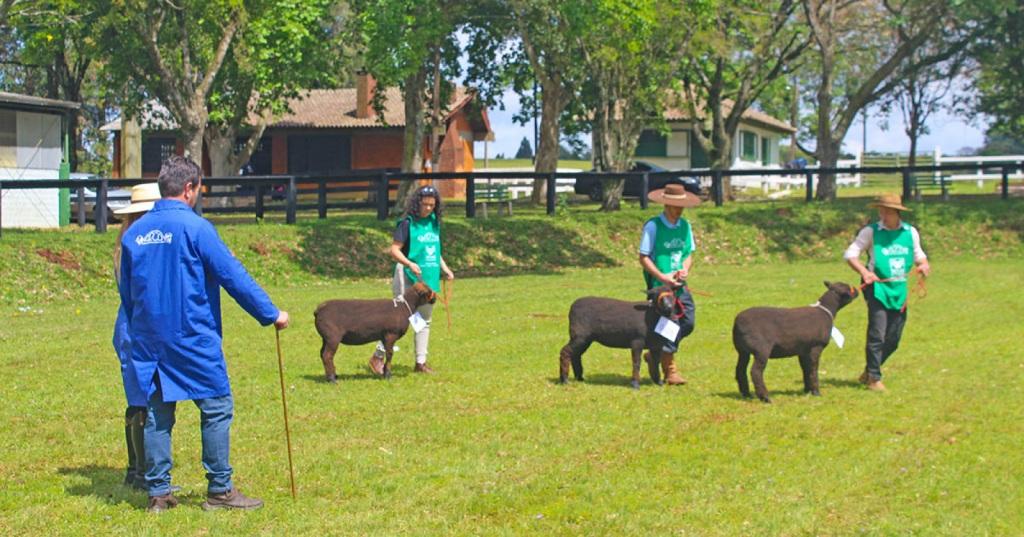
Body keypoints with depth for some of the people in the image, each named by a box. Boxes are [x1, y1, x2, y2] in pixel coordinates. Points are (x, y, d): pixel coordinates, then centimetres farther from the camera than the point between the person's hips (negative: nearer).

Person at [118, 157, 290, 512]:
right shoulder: (195, 228, -11)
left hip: (148, 340, 6)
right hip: (192, 339, -6)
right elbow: (234, 276, -10)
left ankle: (158, 492, 11)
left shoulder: (135, 233, 8)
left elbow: (126, 292, 16)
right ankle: (219, 490, 5)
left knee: (157, 413, 9)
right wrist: (271, 314, -2)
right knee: (216, 408, 3)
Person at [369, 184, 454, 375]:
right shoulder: (407, 223, -11)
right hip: (408, 278, -7)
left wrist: (445, 269, 9)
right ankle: (378, 356, 1)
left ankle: (421, 362, 20)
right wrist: (409, 264, -29)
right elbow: (395, 250, -14)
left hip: (429, 278, 7)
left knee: (424, 320, 12)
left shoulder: (434, 223, 10)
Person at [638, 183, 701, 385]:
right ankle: (670, 370, 8)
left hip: (679, 285, 6)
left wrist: (685, 269, -7)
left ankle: (657, 354, 22)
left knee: (687, 323, 1)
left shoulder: (685, 226, 9)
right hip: (659, 285, -6)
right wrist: (662, 277, -17)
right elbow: (644, 257, -8)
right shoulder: (653, 226, -8)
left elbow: (689, 254, 15)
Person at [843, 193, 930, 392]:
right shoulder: (871, 232, -4)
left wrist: (923, 264, -2)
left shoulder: (910, 232, 7)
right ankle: (874, 378, 3)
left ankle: (869, 372, 25)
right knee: (877, 336, -9)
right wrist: (864, 272, -22)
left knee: (893, 339, 7)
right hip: (878, 287, -4)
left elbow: (918, 254, 21)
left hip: (899, 290, 4)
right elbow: (850, 254, -6)